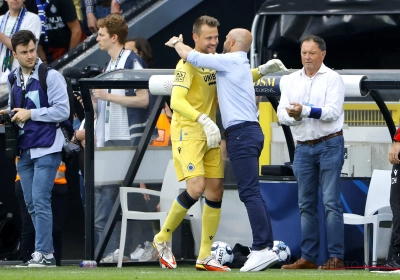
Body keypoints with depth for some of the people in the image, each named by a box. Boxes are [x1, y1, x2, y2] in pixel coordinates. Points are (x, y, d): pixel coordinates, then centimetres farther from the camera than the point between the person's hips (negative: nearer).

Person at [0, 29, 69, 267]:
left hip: (46, 150, -7)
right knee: (31, 204, 7)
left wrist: (30, 114, -15)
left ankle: (44, 252, -12)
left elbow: (63, 111, -12)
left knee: (40, 201, -13)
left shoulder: (51, 76, -8)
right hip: (24, 150, 7)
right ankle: (46, 253, 12)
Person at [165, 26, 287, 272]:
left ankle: (262, 248, -21)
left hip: (242, 133, -10)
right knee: (253, 194, 8)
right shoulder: (242, 65, 22)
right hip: (249, 131, 10)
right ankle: (267, 247, 5)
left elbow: (191, 56, -4)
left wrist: (177, 43, 13)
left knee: (250, 192, -15)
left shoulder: (231, 61, -6)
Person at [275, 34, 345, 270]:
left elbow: (333, 111, -14)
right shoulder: (290, 81, 12)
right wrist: (293, 116, -18)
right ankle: (308, 257, 11)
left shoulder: (333, 78, -2)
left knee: (331, 202, -9)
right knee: (307, 204, 7)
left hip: (329, 144, -5)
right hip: (303, 148, 5)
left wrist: (305, 111, -25)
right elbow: (282, 113, 4)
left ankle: (336, 257, -10)